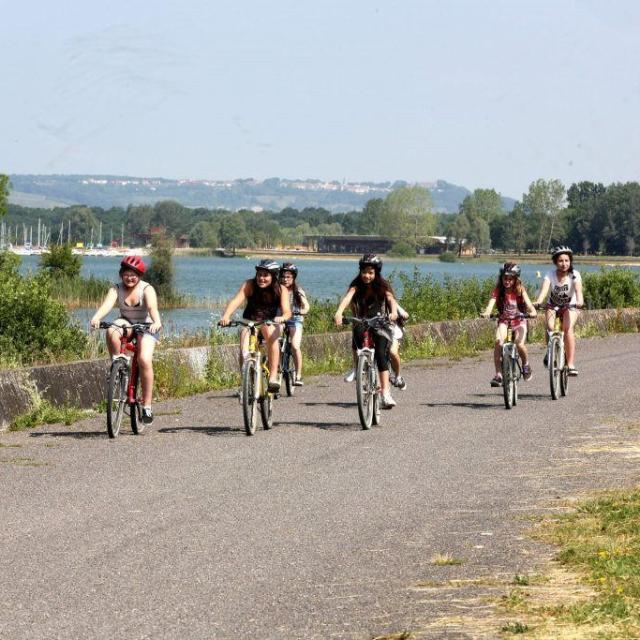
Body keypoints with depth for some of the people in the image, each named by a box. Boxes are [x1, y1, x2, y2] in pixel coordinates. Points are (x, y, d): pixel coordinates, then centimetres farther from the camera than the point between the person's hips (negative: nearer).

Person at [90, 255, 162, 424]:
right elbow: (107, 304, -26)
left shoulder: (147, 289, -13)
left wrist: (156, 322, -54)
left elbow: (152, 307, -33)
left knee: (145, 359, -25)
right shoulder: (117, 289, -7)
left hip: (146, 327, -2)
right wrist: (96, 318, -47)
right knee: (111, 332, -34)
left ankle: (147, 405, -18)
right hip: (125, 324, 2)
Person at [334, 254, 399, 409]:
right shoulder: (357, 285, -9)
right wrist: (339, 312, -47)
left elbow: (391, 299, -27)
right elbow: (348, 297, -27)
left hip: (380, 325, -1)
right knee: (357, 332, -34)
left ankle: (385, 393, -27)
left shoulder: (382, 287, -9)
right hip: (362, 323, 1)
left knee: (381, 354, -22)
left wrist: (394, 312, -49)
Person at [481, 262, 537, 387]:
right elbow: (492, 302, -22)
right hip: (503, 321, 1)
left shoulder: (520, 290, -7)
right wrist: (487, 312, -43)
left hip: (519, 321, -1)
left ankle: (526, 364, 8)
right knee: (498, 342, -26)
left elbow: (527, 302, -22)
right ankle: (498, 374, -20)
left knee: (519, 344, -25)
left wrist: (532, 311, -44)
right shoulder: (498, 290, -6)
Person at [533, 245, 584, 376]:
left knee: (568, 328, -27)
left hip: (569, 306, -1)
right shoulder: (550, 275, -20)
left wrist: (579, 301, -59)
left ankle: (571, 364, -27)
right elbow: (544, 289, -36)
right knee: (550, 328, -26)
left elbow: (578, 289, -37)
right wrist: (538, 301, -57)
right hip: (552, 306, 1)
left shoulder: (574, 275, -21)